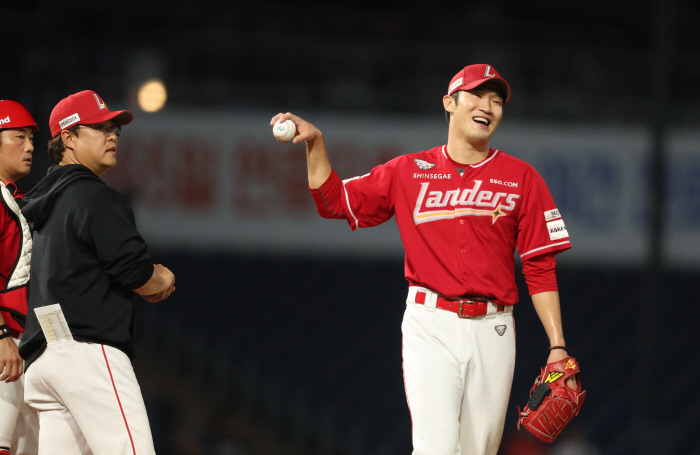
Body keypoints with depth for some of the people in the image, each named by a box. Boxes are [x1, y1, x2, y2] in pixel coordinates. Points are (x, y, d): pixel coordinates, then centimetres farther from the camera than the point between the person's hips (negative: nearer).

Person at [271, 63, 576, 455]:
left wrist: (558, 345, -3)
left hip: (493, 332, 1)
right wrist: (315, 143, -3)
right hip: (430, 326, -1)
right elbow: (334, 201, 11)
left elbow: (540, 267, 4)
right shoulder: (408, 172, 8)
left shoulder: (522, 179, 7)